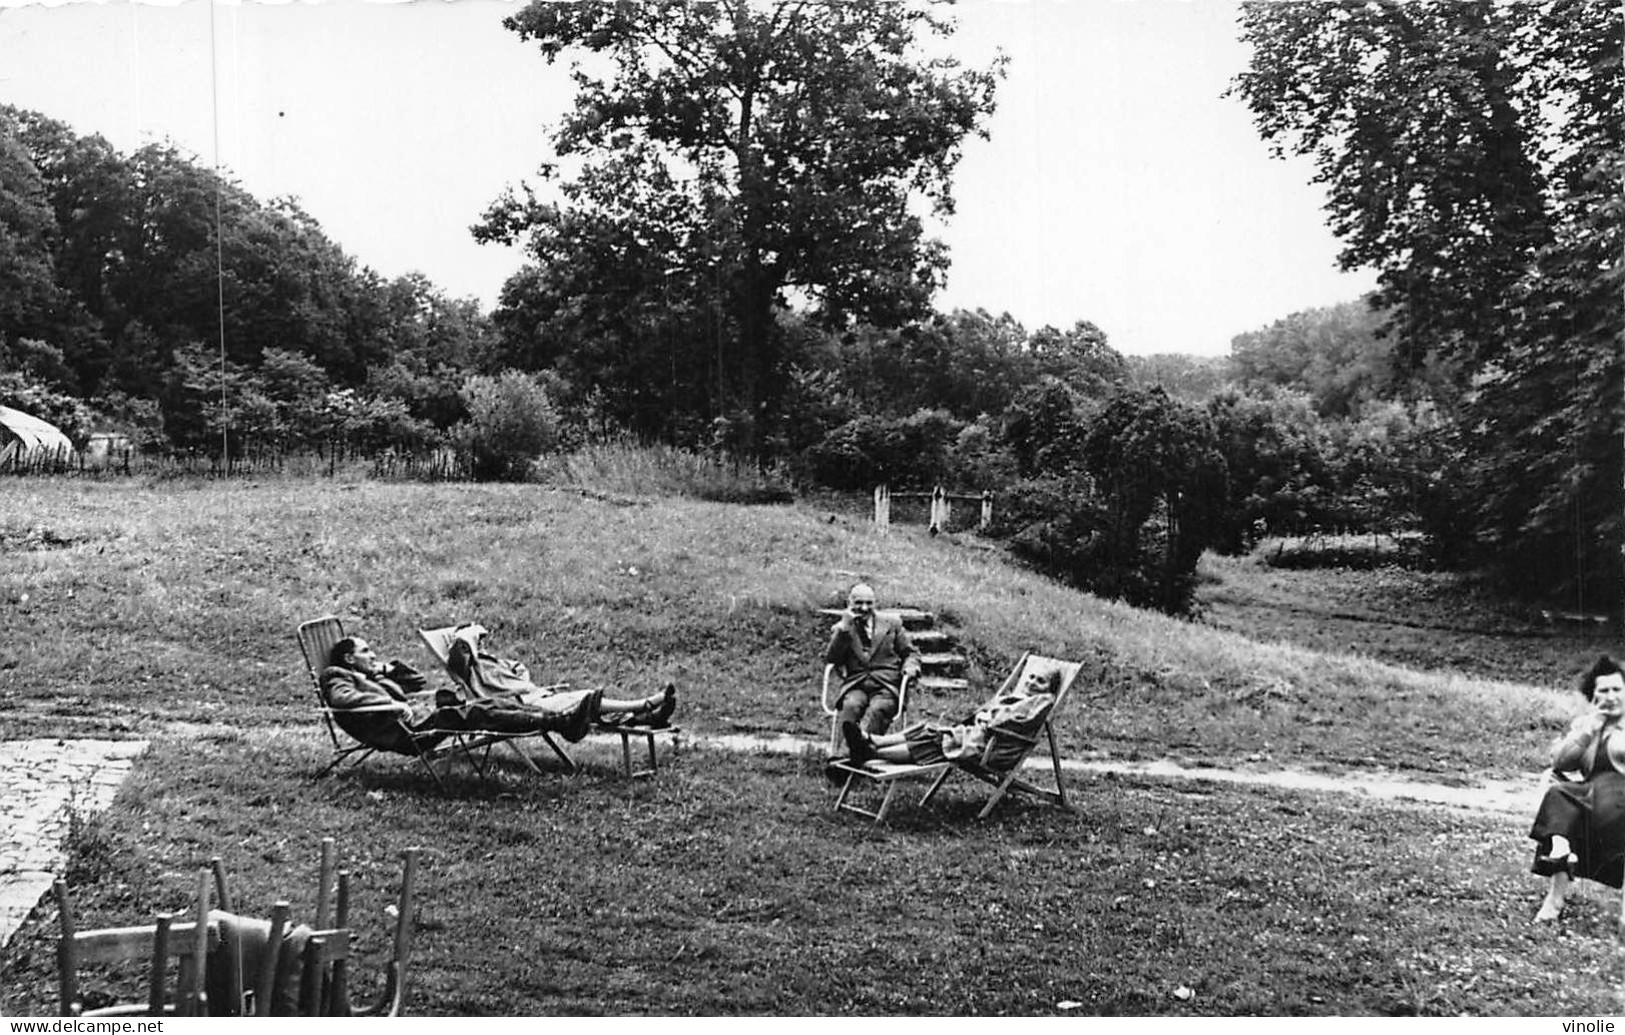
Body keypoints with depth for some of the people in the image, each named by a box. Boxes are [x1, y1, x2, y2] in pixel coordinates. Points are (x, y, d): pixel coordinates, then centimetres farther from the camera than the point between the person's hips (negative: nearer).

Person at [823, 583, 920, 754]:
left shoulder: (892, 623, 17)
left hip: (886, 687, 0)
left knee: (877, 709, -33)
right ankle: (837, 751, -45)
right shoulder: (840, 629, 14)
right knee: (850, 706, -33)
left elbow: (910, 653, 19)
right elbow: (831, 661, 0)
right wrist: (845, 628, -7)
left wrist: (910, 667, -5)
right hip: (855, 686, 0)